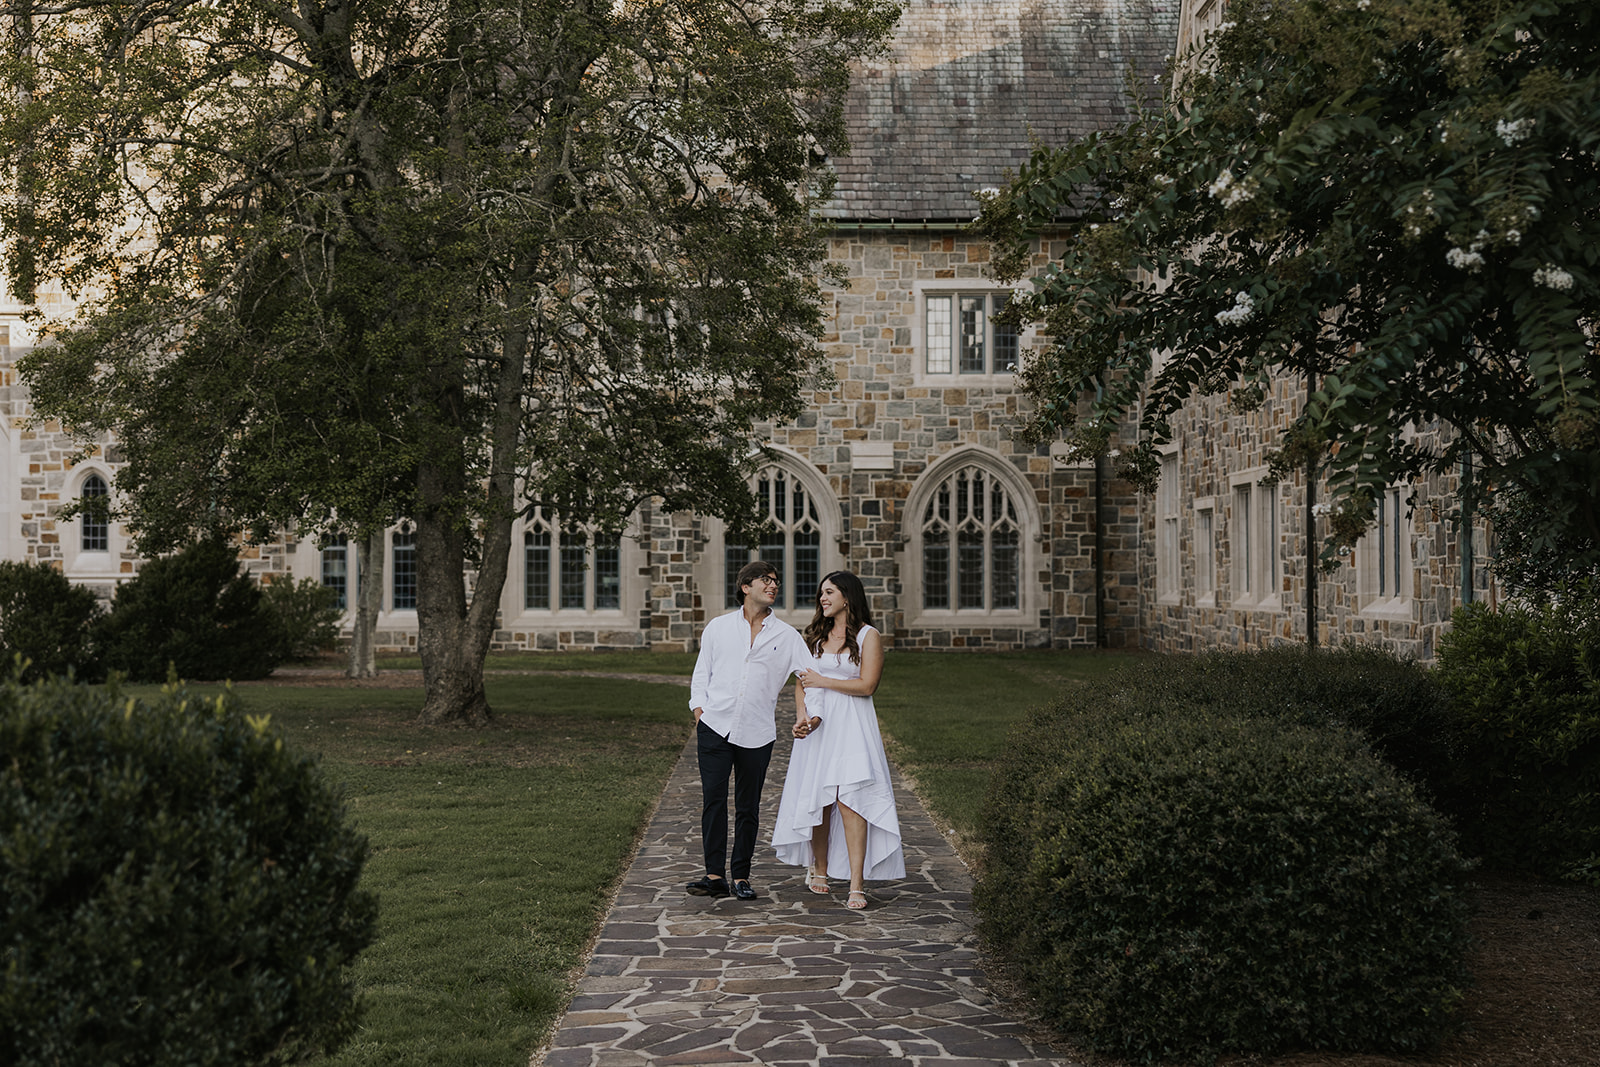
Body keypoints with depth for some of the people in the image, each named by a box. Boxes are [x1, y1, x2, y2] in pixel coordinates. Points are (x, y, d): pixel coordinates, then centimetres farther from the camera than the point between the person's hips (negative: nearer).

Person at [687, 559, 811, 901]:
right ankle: (715, 875, -1)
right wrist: (699, 708, 0)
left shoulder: (786, 635, 8)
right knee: (713, 799, -6)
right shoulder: (718, 627, 10)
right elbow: (702, 673, 14)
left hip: (757, 732, 0)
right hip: (715, 726, 0)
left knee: (748, 806, 5)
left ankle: (741, 876, 14)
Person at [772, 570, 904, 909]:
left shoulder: (868, 636, 0)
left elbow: (867, 685, -9)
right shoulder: (816, 635, 15)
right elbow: (802, 682, 12)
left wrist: (822, 681, -5)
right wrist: (802, 715, -6)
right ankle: (819, 867, 26)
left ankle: (856, 885, -12)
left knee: (850, 800, -12)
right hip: (817, 725, 4)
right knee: (817, 800, 5)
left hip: (851, 725, -4)